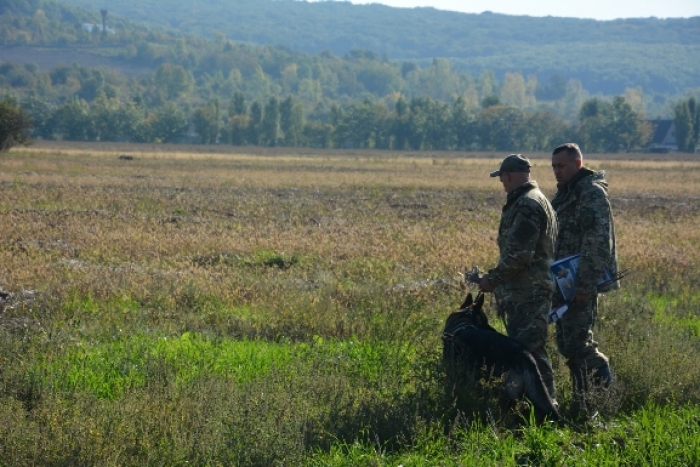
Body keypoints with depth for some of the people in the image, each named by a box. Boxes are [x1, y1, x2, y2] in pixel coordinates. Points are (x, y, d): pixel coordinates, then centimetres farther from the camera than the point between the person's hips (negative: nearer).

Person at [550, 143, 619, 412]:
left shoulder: (592, 194, -13)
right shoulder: (563, 195, 17)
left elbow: (598, 242, -20)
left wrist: (586, 284, -24)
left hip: (581, 283, -9)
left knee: (575, 343, -13)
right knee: (565, 342, 10)